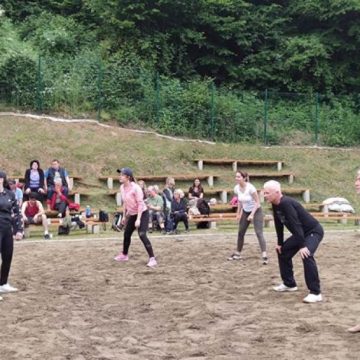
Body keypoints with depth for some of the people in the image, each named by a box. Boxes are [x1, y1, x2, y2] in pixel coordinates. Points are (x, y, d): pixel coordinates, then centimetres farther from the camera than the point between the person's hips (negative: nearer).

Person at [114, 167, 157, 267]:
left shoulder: (135, 188, -23)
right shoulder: (122, 188, 1)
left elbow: (140, 204, -23)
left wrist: (138, 219, -26)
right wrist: (124, 216, 16)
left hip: (142, 213, -8)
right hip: (132, 214, 8)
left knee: (142, 235, -20)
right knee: (126, 234, 16)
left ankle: (152, 258, -17)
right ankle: (124, 255, 37)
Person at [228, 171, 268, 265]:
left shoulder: (250, 187, -26)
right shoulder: (236, 188, -8)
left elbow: (257, 202, -20)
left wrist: (252, 214, -25)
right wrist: (238, 213, 7)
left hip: (256, 211, -6)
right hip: (245, 212, 6)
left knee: (259, 233, -16)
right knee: (240, 233, 9)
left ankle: (264, 256, -20)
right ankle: (238, 254, 23)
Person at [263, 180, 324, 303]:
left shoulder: (286, 203, -30)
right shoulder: (275, 205, -2)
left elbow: (295, 224, -34)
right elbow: (279, 224, 9)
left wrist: (302, 246, -36)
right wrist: (280, 243, 10)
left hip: (313, 231, -10)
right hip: (302, 233, 10)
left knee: (306, 255, -31)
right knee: (282, 251, 16)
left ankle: (315, 293, -27)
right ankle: (289, 284, 28)